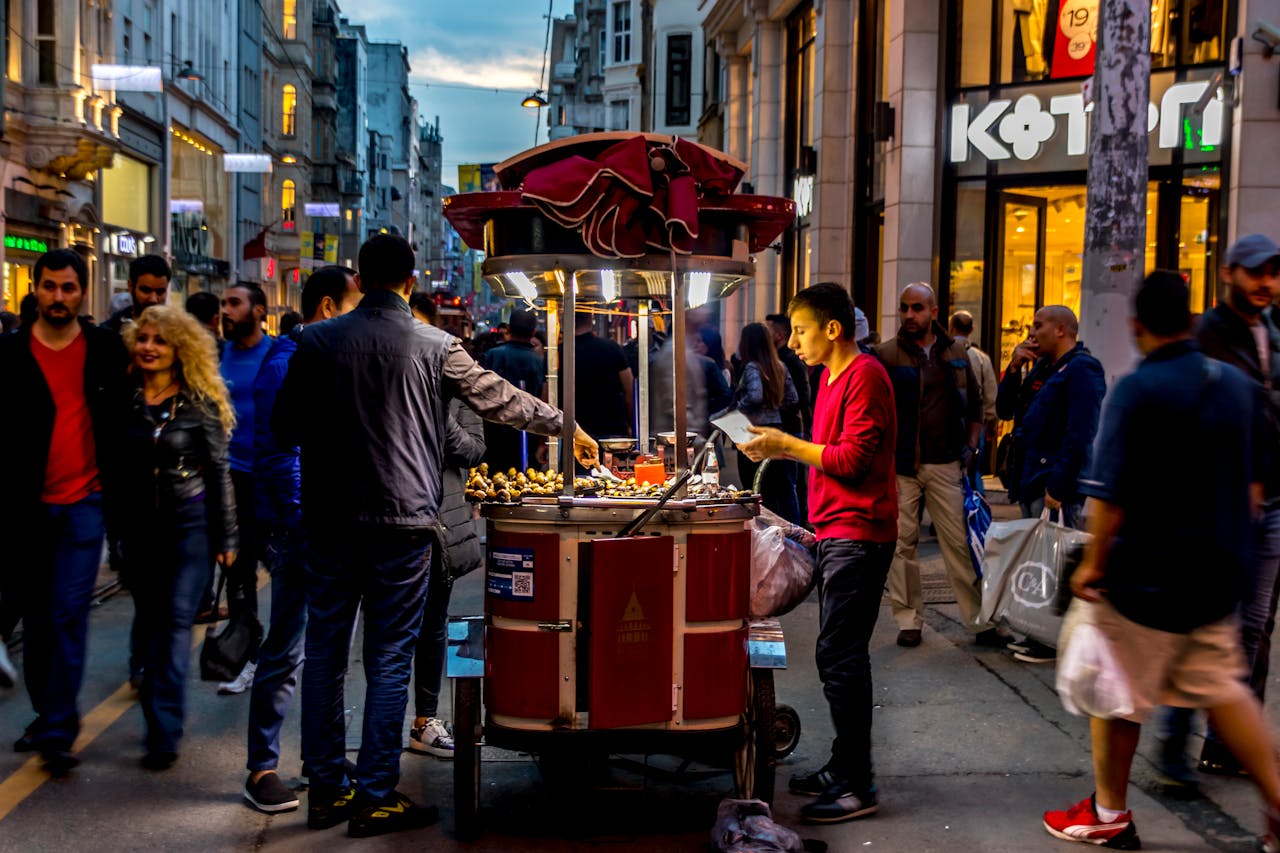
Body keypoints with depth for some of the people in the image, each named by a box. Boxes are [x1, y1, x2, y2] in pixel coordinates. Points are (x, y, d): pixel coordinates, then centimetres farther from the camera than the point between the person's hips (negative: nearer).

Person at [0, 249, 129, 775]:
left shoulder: (106, 349, 2)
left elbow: (120, 420, 9)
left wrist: (117, 493, 5)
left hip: (84, 501, -1)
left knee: (69, 614, -8)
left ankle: (59, 731, -3)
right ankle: (46, 714, 28)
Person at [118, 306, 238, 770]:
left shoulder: (199, 403, -6)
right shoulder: (125, 399, 2)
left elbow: (219, 470, -2)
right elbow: (114, 466, 7)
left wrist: (227, 537, -3)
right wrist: (114, 529, 5)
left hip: (190, 519, -3)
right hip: (139, 522, 4)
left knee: (176, 620, -9)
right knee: (149, 622, 10)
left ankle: (165, 732, -9)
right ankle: (155, 713, 24)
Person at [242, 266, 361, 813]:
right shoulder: (286, 366, -14)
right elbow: (282, 458, -19)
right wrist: (313, 529, -20)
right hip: (297, 527, -9)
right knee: (286, 649, -3)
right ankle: (261, 768, 7)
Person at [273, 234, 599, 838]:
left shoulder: (317, 341, 1)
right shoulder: (434, 346, -4)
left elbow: (284, 428, 6)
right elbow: (499, 397, 6)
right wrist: (566, 428, 19)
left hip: (329, 517, 3)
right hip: (402, 518, -2)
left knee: (324, 652, 12)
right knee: (389, 657, 4)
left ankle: (326, 791, 19)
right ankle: (375, 798, 7)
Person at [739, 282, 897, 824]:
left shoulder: (864, 376, -13)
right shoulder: (834, 376, 17)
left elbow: (852, 459, -20)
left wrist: (786, 444, -15)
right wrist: (782, 449, 11)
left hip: (858, 536, -10)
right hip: (837, 533, 10)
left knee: (840, 657, -8)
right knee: (839, 656, 14)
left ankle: (856, 787, -2)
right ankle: (843, 767, 24)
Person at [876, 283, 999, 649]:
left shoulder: (956, 354, 10)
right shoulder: (886, 355, 0)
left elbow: (974, 404, 20)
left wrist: (971, 445, 8)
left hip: (945, 464, 2)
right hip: (900, 466, -2)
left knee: (960, 542, 3)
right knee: (902, 544, 3)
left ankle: (981, 621, 9)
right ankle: (909, 620, 13)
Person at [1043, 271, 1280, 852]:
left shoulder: (1138, 389, -18)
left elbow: (1110, 492, -20)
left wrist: (1094, 563, -10)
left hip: (1148, 575, -7)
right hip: (1220, 570, 7)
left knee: (1116, 692, 8)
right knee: (1219, 686, 20)